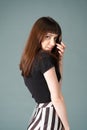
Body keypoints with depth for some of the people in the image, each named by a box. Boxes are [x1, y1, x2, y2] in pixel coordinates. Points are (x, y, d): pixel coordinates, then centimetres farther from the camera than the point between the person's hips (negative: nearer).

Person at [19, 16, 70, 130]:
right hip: (50, 114, -8)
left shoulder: (30, 58, 8)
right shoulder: (45, 58, -17)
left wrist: (59, 59, 5)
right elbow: (56, 98, -18)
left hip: (41, 111, 8)